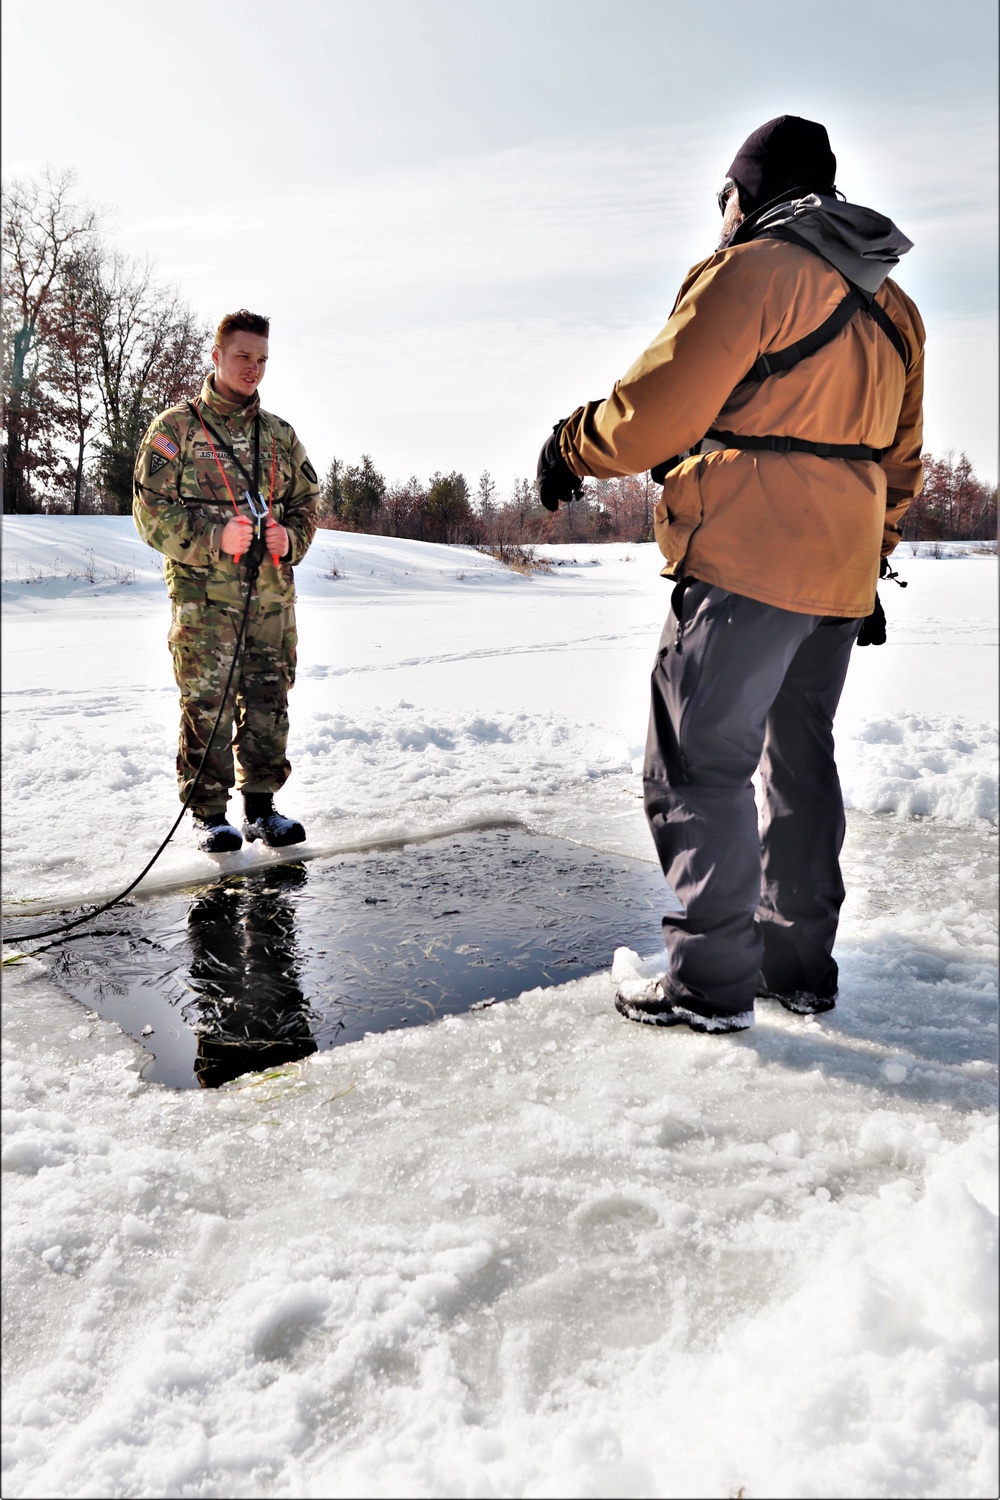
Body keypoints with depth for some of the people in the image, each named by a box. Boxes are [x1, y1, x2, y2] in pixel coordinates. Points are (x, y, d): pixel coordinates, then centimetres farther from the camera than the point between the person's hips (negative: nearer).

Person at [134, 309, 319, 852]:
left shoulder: (280, 434, 16)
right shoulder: (175, 428, 2)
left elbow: (305, 503, 22)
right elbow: (152, 512, -2)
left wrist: (289, 537, -1)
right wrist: (215, 536, -16)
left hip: (272, 592, 4)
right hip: (204, 592, -4)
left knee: (268, 701, 6)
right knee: (206, 704, -4)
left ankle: (261, 804, 18)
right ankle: (209, 813, 8)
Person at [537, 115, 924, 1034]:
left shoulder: (751, 270, -6)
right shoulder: (890, 305, 20)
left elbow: (651, 414, -10)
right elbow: (899, 459, 23)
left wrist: (568, 448, 6)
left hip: (746, 561, -9)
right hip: (841, 575, 9)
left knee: (698, 760, -4)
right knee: (801, 758, 14)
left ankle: (711, 981, -2)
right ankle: (802, 965, 21)